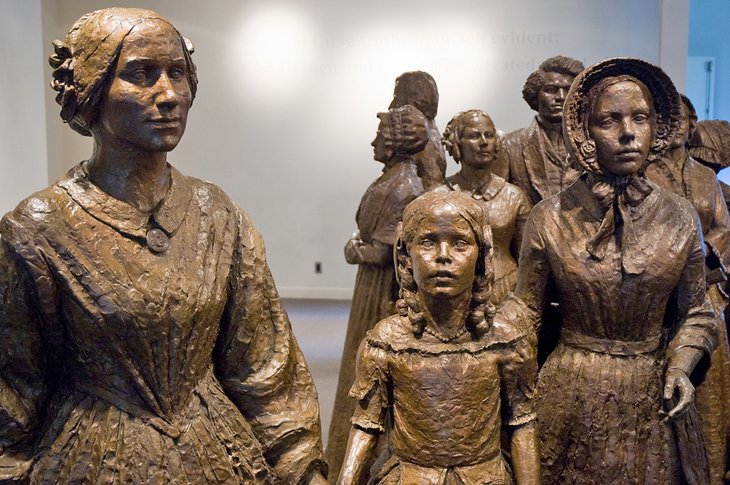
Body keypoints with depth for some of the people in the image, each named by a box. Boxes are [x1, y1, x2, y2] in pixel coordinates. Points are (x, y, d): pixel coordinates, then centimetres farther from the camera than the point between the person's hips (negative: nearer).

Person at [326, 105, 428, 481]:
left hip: (383, 291, -9)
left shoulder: (400, 186, -21)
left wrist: (353, 251, -6)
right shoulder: (398, 178, 8)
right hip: (382, 285, 9)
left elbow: (383, 250, -22)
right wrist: (360, 245, -2)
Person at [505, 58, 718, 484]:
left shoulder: (681, 218, -4)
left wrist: (679, 368, -10)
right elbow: (524, 307, -3)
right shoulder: (550, 218, -9)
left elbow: (695, 313, 6)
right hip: (570, 394, -1)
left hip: (651, 397, 2)